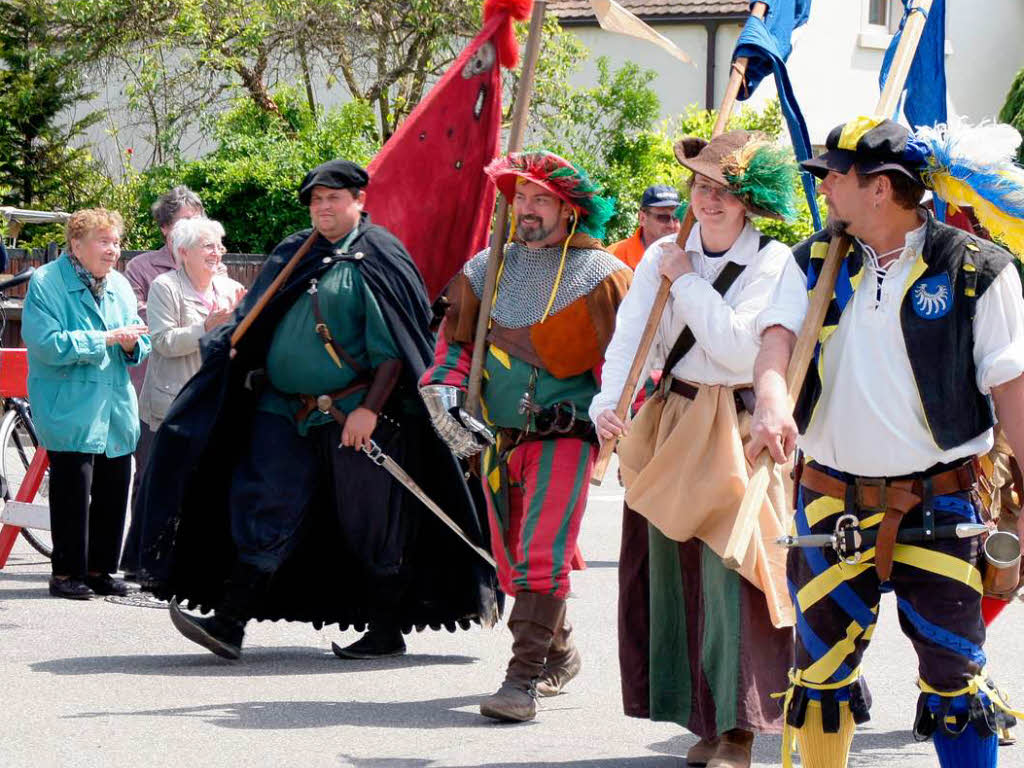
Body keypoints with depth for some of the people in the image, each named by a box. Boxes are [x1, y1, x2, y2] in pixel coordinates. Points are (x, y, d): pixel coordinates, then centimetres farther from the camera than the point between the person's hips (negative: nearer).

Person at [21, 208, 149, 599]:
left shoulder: (119, 285, 13)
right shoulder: (46, 283, -7)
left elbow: (141, 344, 19)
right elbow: (47, 344, -18)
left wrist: (132, 344, -6)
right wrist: (106, 338, -18)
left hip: (116, 411, 6)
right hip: (71, 411, -6)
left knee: (114, 490, 7)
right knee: (73, 491, -7)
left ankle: (99, 569, 18)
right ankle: (66, 573, 3)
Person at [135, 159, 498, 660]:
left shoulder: (377, 258, -4)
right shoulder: (295, 254, 15)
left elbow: (395, 348, -10)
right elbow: (255, 325, 24)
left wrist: (370, 408, -18)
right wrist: (236, 343, 5)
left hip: (354, 416, -6)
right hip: (285, 411, 6)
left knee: (371, 525, 2)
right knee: (263, 509, -3)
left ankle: (387, 632, 14)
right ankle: (229, 623, -6)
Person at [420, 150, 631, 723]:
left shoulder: (600, 273, -2)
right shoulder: (489, 267, 10)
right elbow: (456, 340, 17)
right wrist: (443, 392, 2)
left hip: (566, 435, -5)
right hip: (497, 437, 5)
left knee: (542, 554, -16)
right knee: (512, 558, 12)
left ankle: (524, 681, -18)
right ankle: (560, 653, 33)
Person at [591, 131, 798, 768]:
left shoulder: (773, 263, -7)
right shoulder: (664, 256, 7)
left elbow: (739, 347, -17)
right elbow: (631, 334, -5)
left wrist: (688, 283, -11)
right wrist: (608, 403, -21)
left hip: (739, 431, -5)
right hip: (672, 424, 5)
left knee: (729, 571, -10)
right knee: (673, 568, 7)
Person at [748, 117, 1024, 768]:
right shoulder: (815, 264, 8)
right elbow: (778, 342, -6)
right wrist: (774, 401, -28)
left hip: (938, 510, -4)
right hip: (832, 504, 4)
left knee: (954, 676, -2)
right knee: (821, 668, 10)